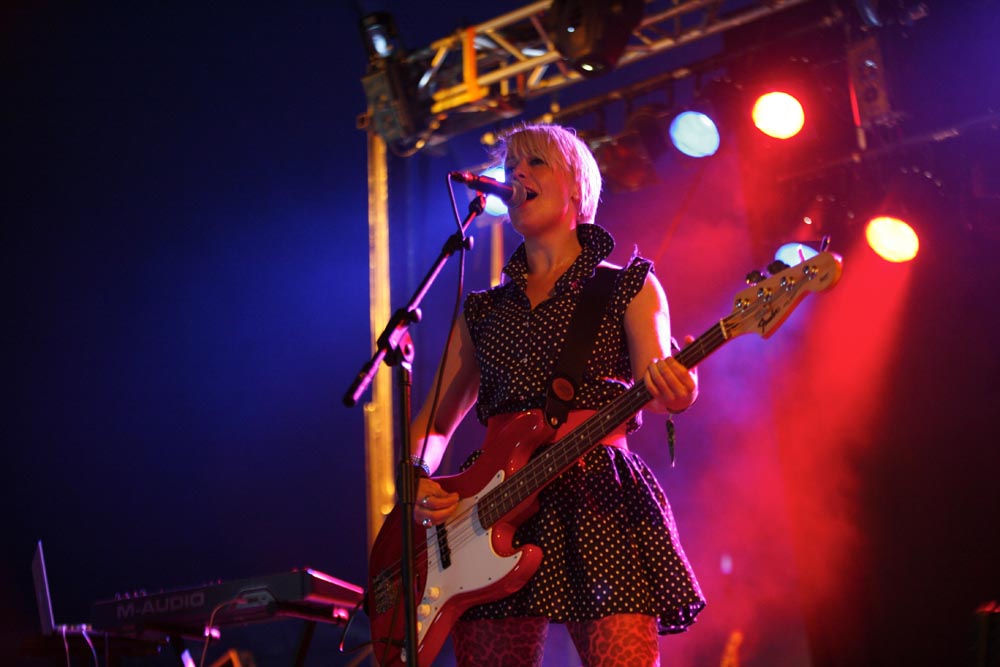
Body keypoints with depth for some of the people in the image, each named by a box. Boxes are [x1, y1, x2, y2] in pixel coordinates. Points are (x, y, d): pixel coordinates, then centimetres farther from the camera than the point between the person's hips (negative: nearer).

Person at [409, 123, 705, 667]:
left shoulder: (628, 286, 11)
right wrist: (418, 482, 0)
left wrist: (673, 389, -29)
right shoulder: (483, 310, 20)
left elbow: (654, 386, -4)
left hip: (599, 498, -3)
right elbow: (433, 422, 22)